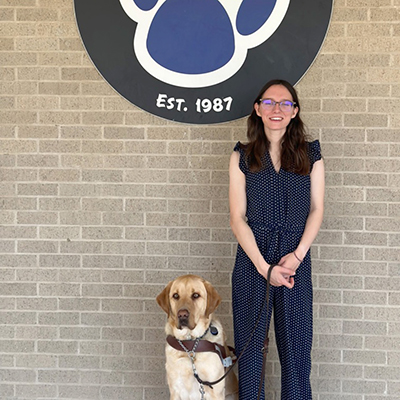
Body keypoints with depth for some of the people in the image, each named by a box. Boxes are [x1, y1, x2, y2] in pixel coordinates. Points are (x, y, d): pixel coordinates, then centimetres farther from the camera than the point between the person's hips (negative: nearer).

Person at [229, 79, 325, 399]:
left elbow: (316, 209, 5)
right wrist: (264, 266, -11)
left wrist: (297, 255, -9)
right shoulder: (242, 156, 3)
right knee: (249, 341, 6)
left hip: (296, 258, 0)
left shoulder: (311, 154, 6)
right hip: (253, 259, 0)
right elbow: (238, 218, -1)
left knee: (296, 345, 5)